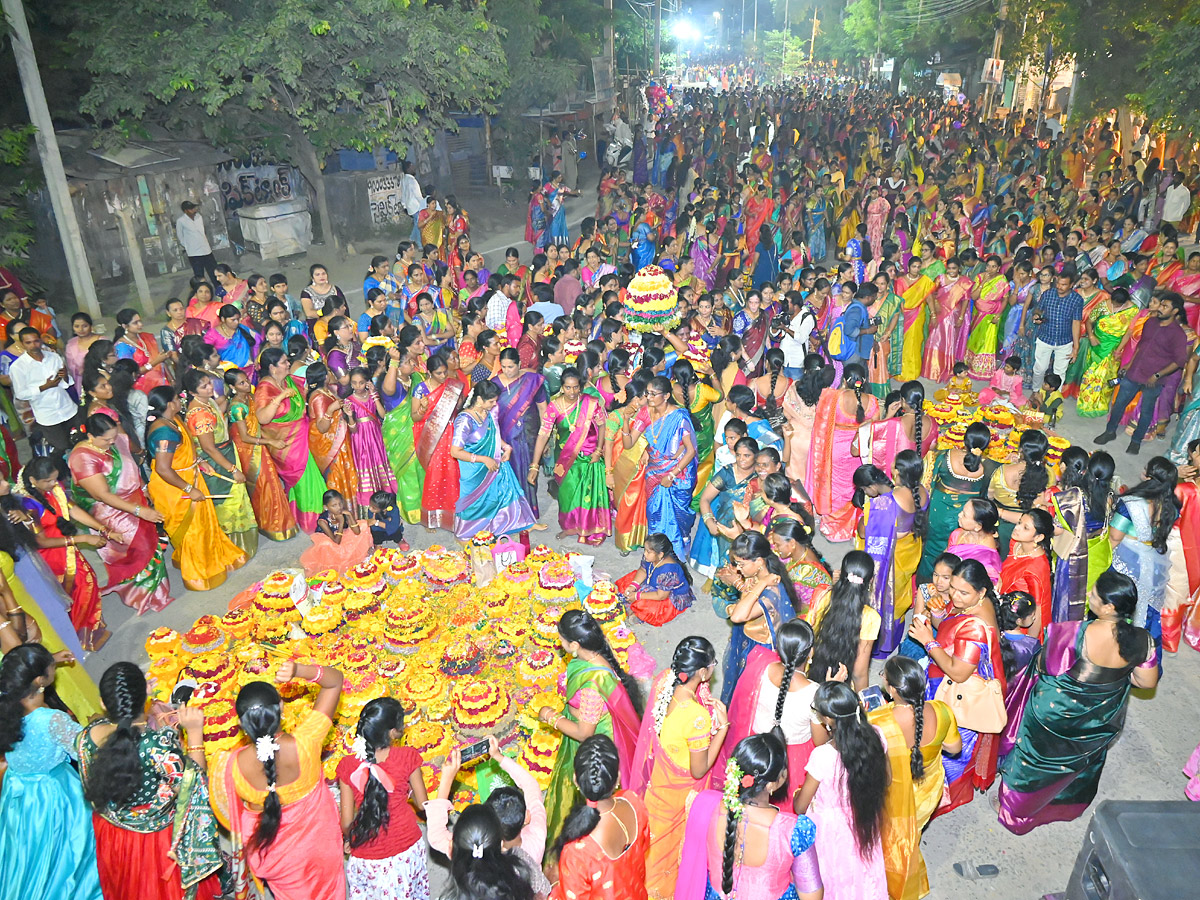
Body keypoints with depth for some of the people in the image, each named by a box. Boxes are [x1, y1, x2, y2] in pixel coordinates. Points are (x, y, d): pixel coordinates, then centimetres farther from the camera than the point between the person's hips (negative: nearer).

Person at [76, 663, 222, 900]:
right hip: (157, 840, -4)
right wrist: (195, 731, -25)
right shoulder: (160, 745, -38)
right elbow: (193, 782, -24)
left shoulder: (86, 737, -22)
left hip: (111, 836, 4)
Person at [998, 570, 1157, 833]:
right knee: (1082, 762, 34)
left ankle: (1013, 808, 44)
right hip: (1101, 722, 5)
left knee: (1034, 761, 22)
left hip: (1055, 715, -4)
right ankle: (1066, 805, 60)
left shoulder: (1075, 634, -37)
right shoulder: (1143, 640, -22)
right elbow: (1148, 682, -7)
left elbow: (1043, 666, -23)